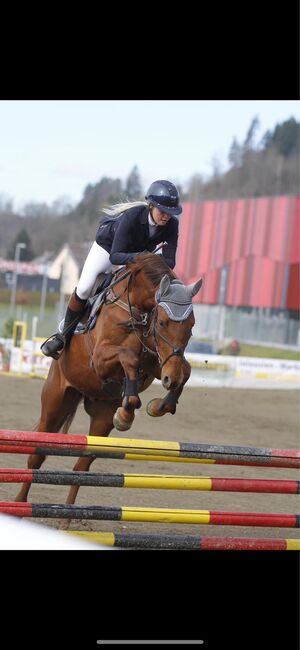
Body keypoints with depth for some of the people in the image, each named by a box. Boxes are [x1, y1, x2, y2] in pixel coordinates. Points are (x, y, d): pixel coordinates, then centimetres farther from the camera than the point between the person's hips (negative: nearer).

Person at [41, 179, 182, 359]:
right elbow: (114, 256, -44)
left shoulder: (171, 225, -29)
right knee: (84, 288, -15)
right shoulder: (133, 216, -41)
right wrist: (137, 257, -62)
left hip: (141, 252, 4)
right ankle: (64, 337, 2)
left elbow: (170, 261, -27)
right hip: (109, 243, -4)